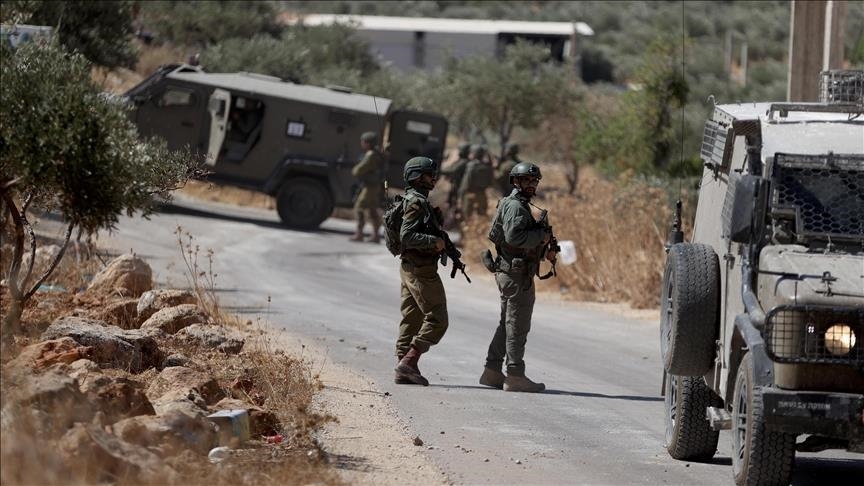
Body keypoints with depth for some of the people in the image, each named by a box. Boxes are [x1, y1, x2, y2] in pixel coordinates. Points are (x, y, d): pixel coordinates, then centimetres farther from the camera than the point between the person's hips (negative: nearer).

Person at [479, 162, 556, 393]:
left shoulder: (520, 206, 19)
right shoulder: (515, 206, -14)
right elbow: (513, 236, -27)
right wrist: (541, 236, -17)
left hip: (509, 272, 11)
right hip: (517, 275, -11)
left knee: (507, 323, 14)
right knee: (517, 325, -7)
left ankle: (492, 371, 18)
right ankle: (515, 376, -4)